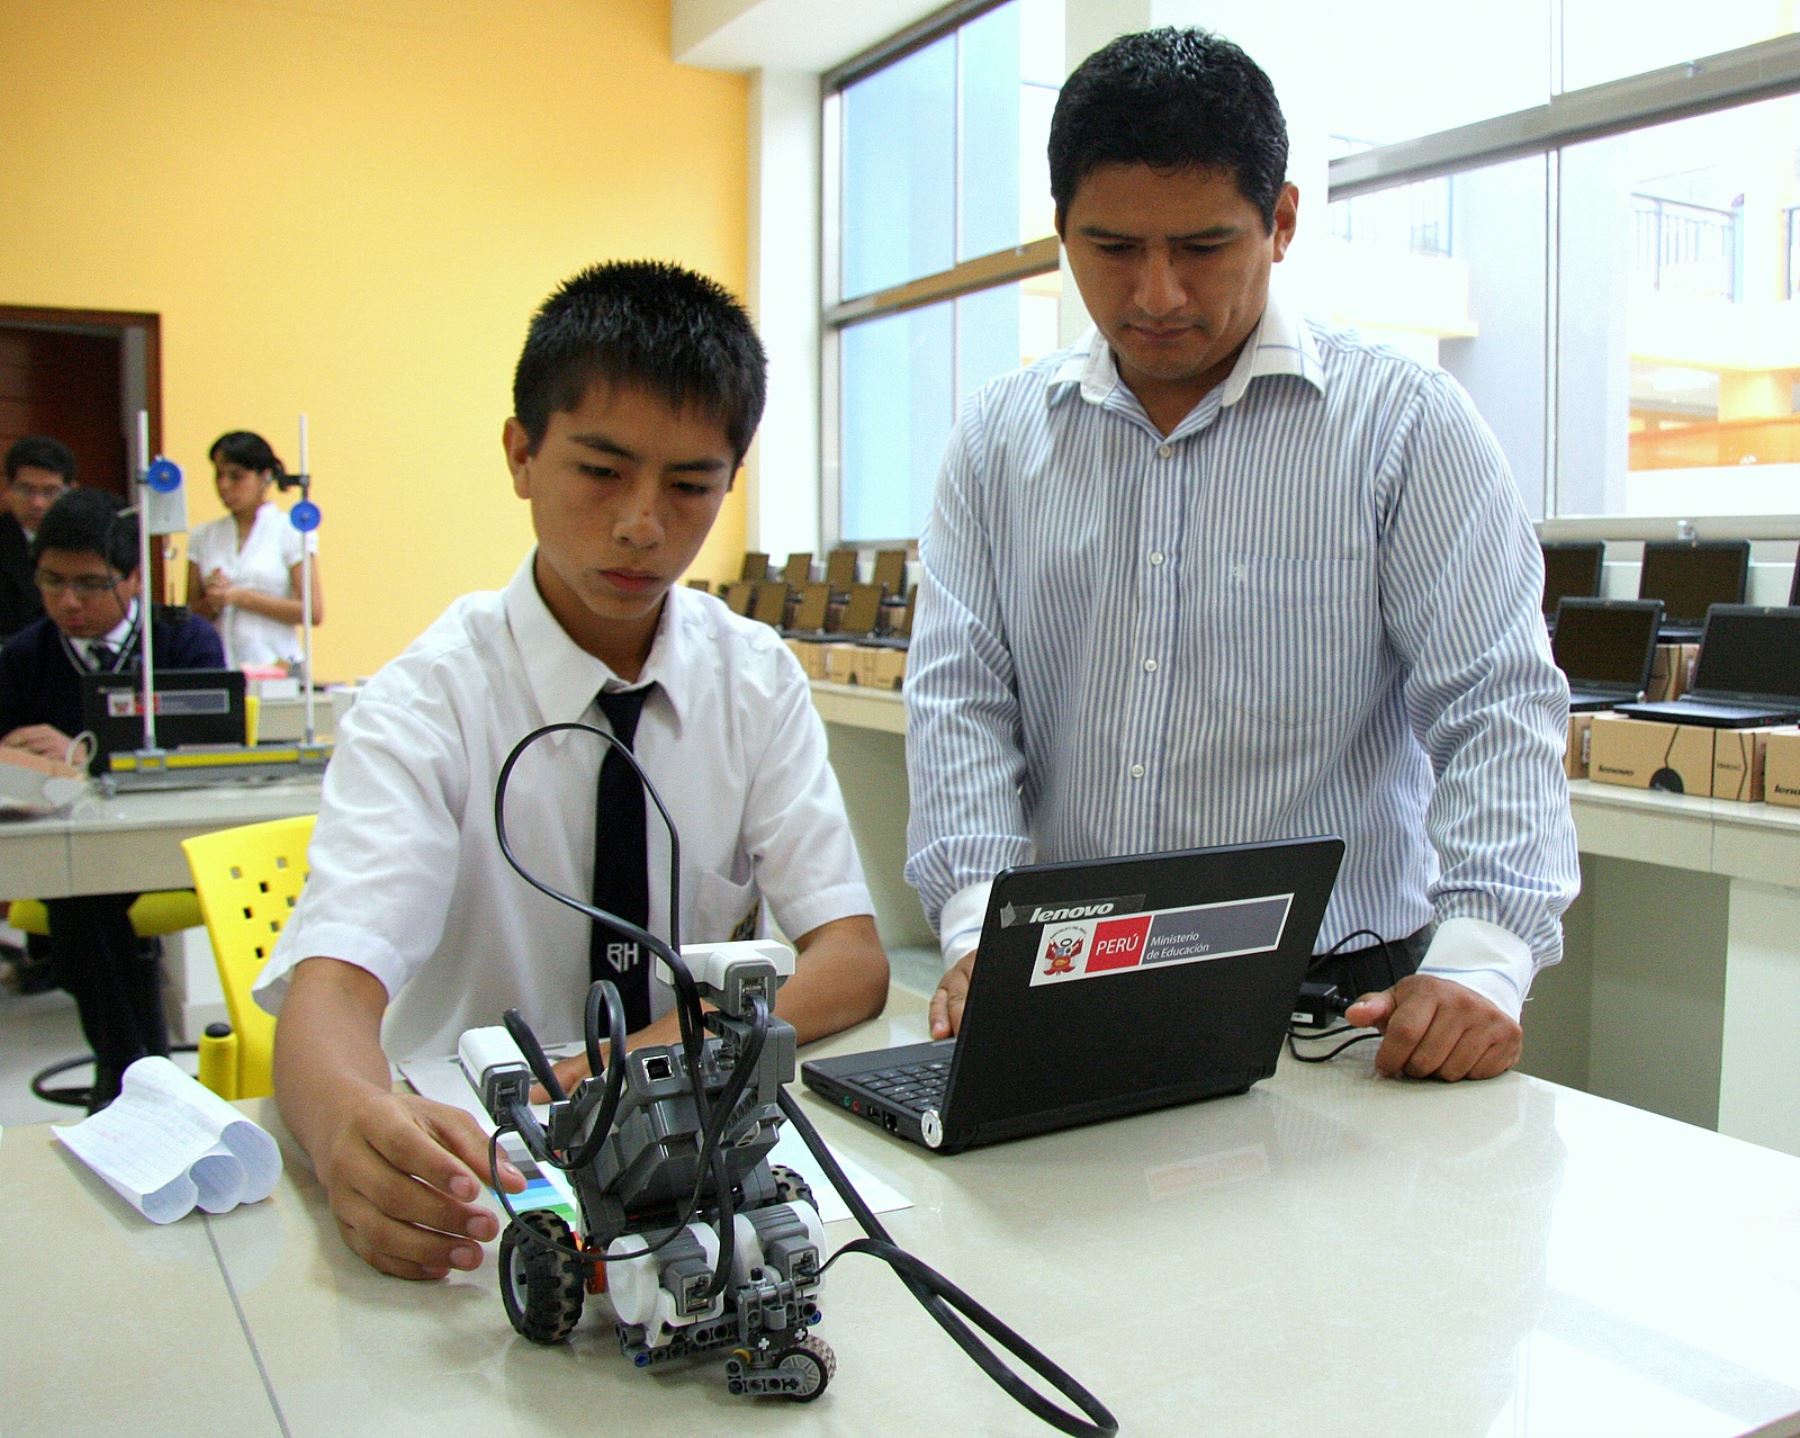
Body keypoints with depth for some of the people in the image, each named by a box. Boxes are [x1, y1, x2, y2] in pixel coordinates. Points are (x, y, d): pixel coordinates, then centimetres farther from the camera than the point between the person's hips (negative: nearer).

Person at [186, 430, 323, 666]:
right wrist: (213, 601, -6)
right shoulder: (203, 536, 12)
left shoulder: (292, 532, 2)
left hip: (274, 664, -3)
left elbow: (314, 612, -6)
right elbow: (192, 615, 15)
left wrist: (240, 597, -9)